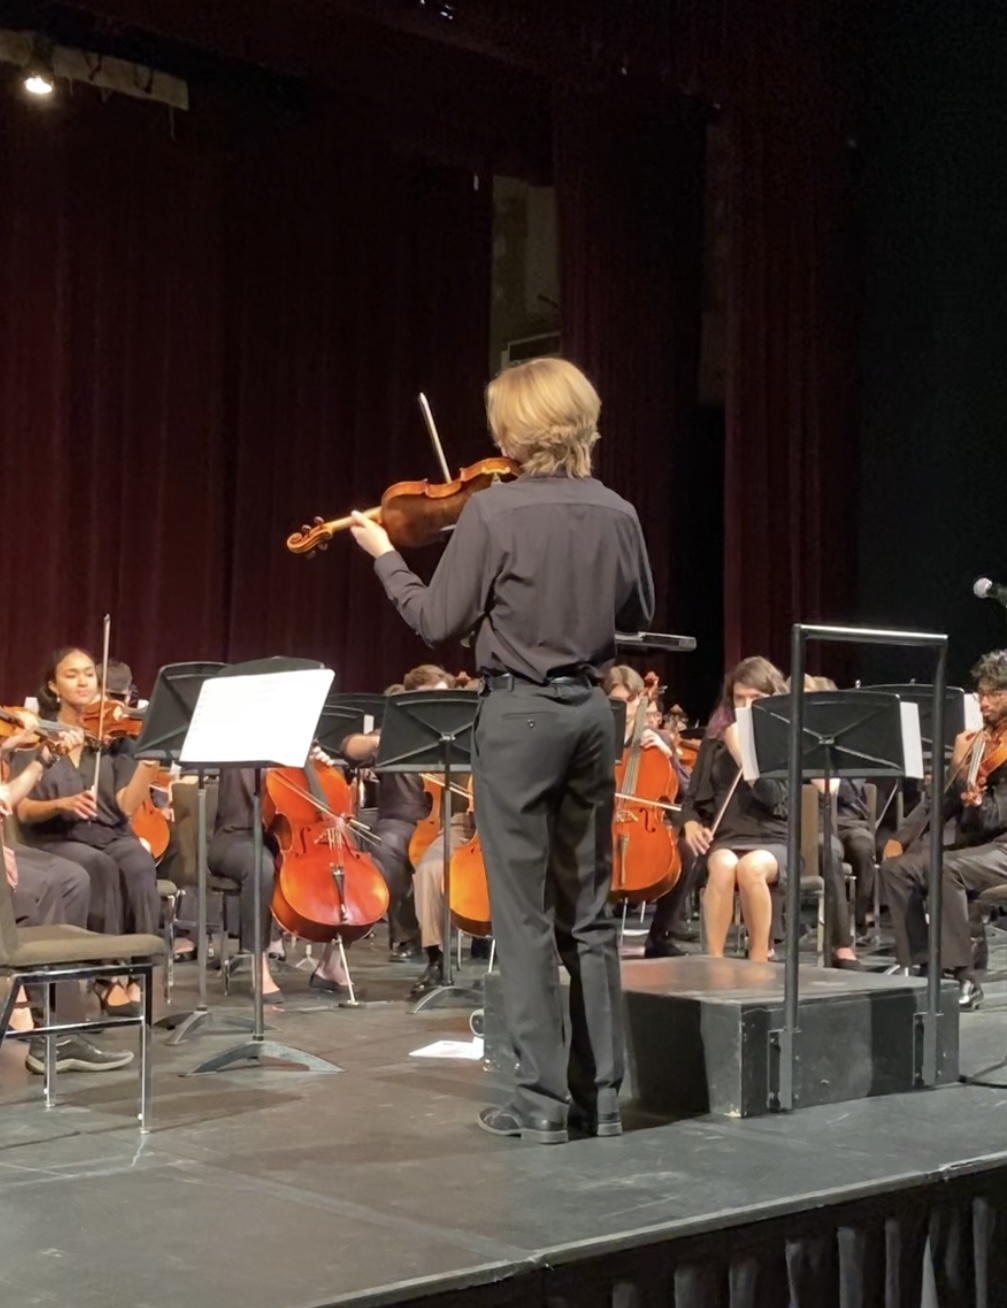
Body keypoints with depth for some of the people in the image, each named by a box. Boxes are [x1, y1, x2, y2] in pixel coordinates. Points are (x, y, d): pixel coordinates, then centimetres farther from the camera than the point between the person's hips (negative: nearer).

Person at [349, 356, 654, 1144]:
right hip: (592, 711, 5)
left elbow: (440, 624, -8)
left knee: (526, 915, 1)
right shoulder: (616, 514, 4)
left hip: (519, 712, -5)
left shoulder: (493, 511, -13)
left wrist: (385, 557, 5)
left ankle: (543, 1100, 3)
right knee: (590, 912, 11)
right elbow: (639, 614, 17)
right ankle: (600, 1094, 16)